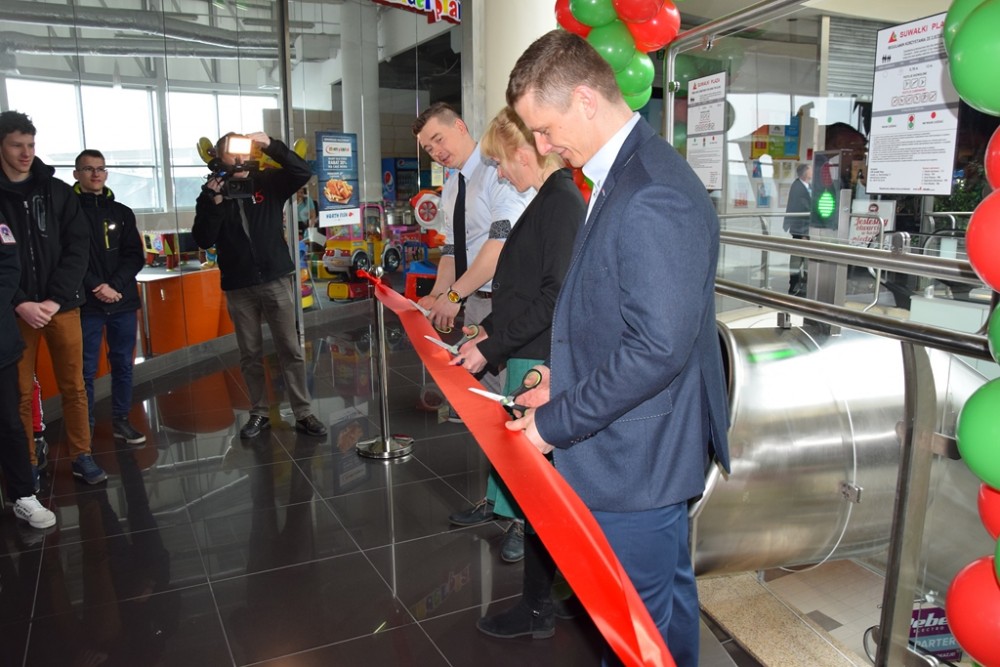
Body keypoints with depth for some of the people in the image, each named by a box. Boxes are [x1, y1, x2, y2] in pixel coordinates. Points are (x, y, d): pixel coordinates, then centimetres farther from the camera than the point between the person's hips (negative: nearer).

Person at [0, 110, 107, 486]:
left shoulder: (58, 192, 5)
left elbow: (77, 249, 0)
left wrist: (56, 299, -10)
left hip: (62, 306, 1)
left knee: (73, 386, 7)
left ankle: (82, 456, 19)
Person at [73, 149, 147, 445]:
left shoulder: (122, 212, 11)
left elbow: (135, 256, 4)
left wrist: (114, 285, -10)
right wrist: (96, 287, -16)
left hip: (123, 301, 4)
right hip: (87, 304, -3)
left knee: (123, 365, 10)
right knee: (86, 370, 2)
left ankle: (120, 421, 21)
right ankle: (85, 428, 10)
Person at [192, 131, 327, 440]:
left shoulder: (268, 182, 0)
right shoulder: (210, 194, 1)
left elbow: (303, 172, -15)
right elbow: (203, 240, -8)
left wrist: (271, 145, -23)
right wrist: (215, 201, -19)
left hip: (276, 280, -1)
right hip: (238, 287, 1)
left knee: (291, 351, 2)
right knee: (250, 355, 10)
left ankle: (303, 414, 10)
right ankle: (259, 413, 23)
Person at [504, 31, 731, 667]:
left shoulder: (653, 200, -26)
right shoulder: (625, 174, 8)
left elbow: (658, 348, -27)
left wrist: (556, 422, -18)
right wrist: (568, 379, 8)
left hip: (635, 461, -10)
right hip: (652, 450, 10)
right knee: (669, 594, 27)